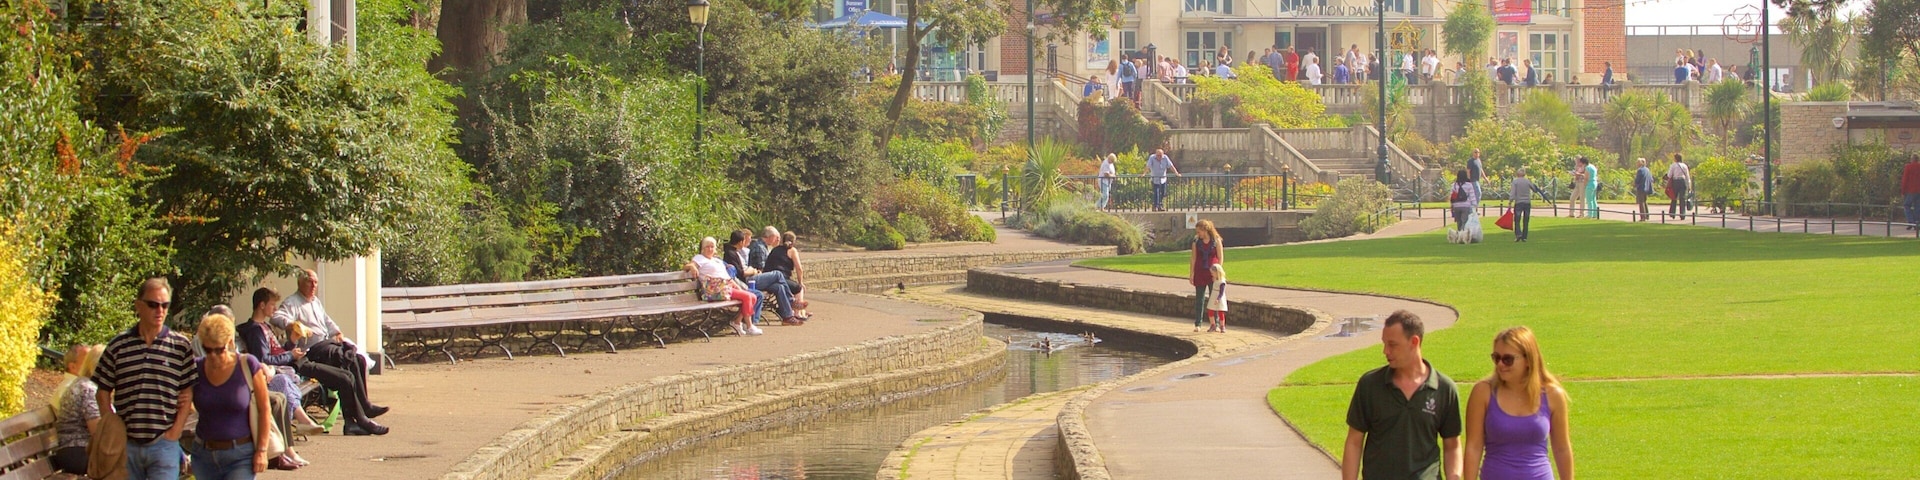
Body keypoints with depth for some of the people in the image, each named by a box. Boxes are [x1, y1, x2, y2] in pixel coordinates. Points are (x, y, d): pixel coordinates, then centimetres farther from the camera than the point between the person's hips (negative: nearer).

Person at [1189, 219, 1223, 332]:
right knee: (1199, 299, 4)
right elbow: (1193, 257, 5)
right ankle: (1197, 324, 8)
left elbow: (1220, 258, 0)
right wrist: (1191, 273, 0)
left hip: (1213, 273, -2)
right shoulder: (1196, 241, 4)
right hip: (1200, 273, 2)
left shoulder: (1216, 241, -2)